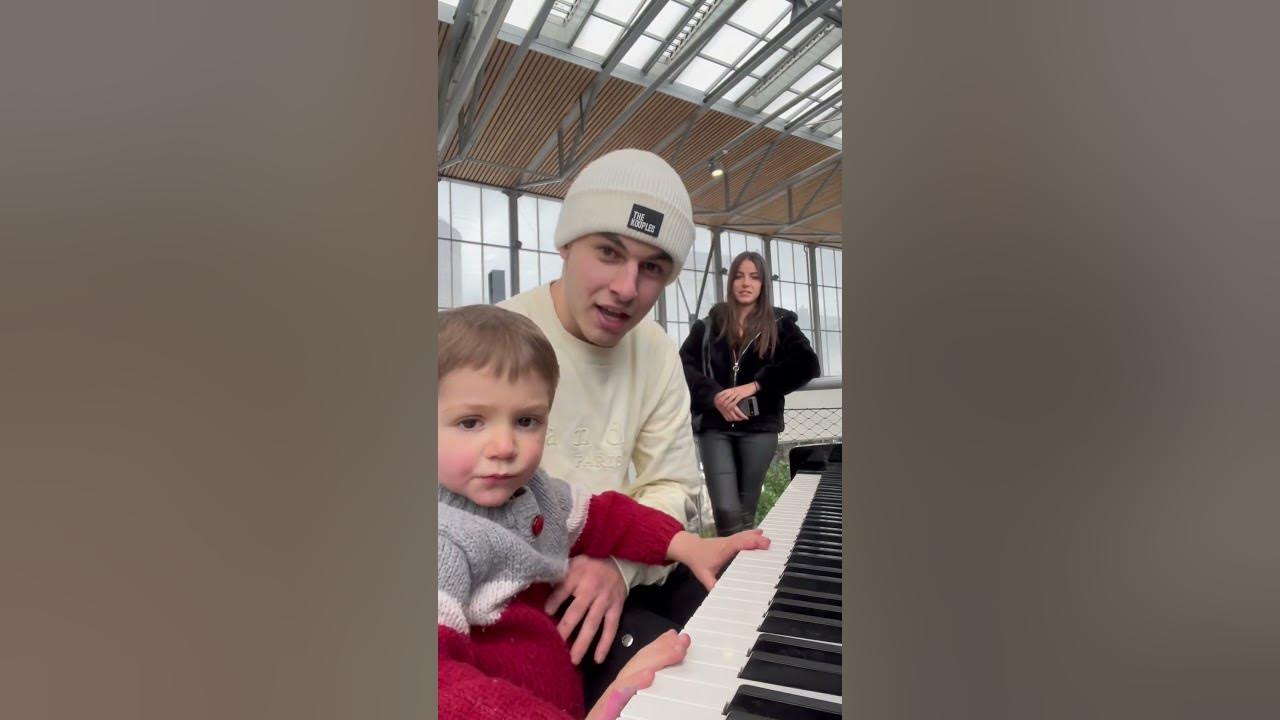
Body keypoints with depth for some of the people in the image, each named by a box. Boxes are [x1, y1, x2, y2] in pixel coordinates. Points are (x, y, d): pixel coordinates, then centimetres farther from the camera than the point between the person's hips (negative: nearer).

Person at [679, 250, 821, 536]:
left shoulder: (779, 323, 8)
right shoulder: (708, 326, 10)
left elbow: (807, 364, -7)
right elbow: (684, 366, 0)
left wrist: (754, 386, -15)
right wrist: (714, 396, -17)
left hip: (759, 425, 0)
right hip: (716, 425, 0)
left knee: (746, 511, 5)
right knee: (726, 510, -10)